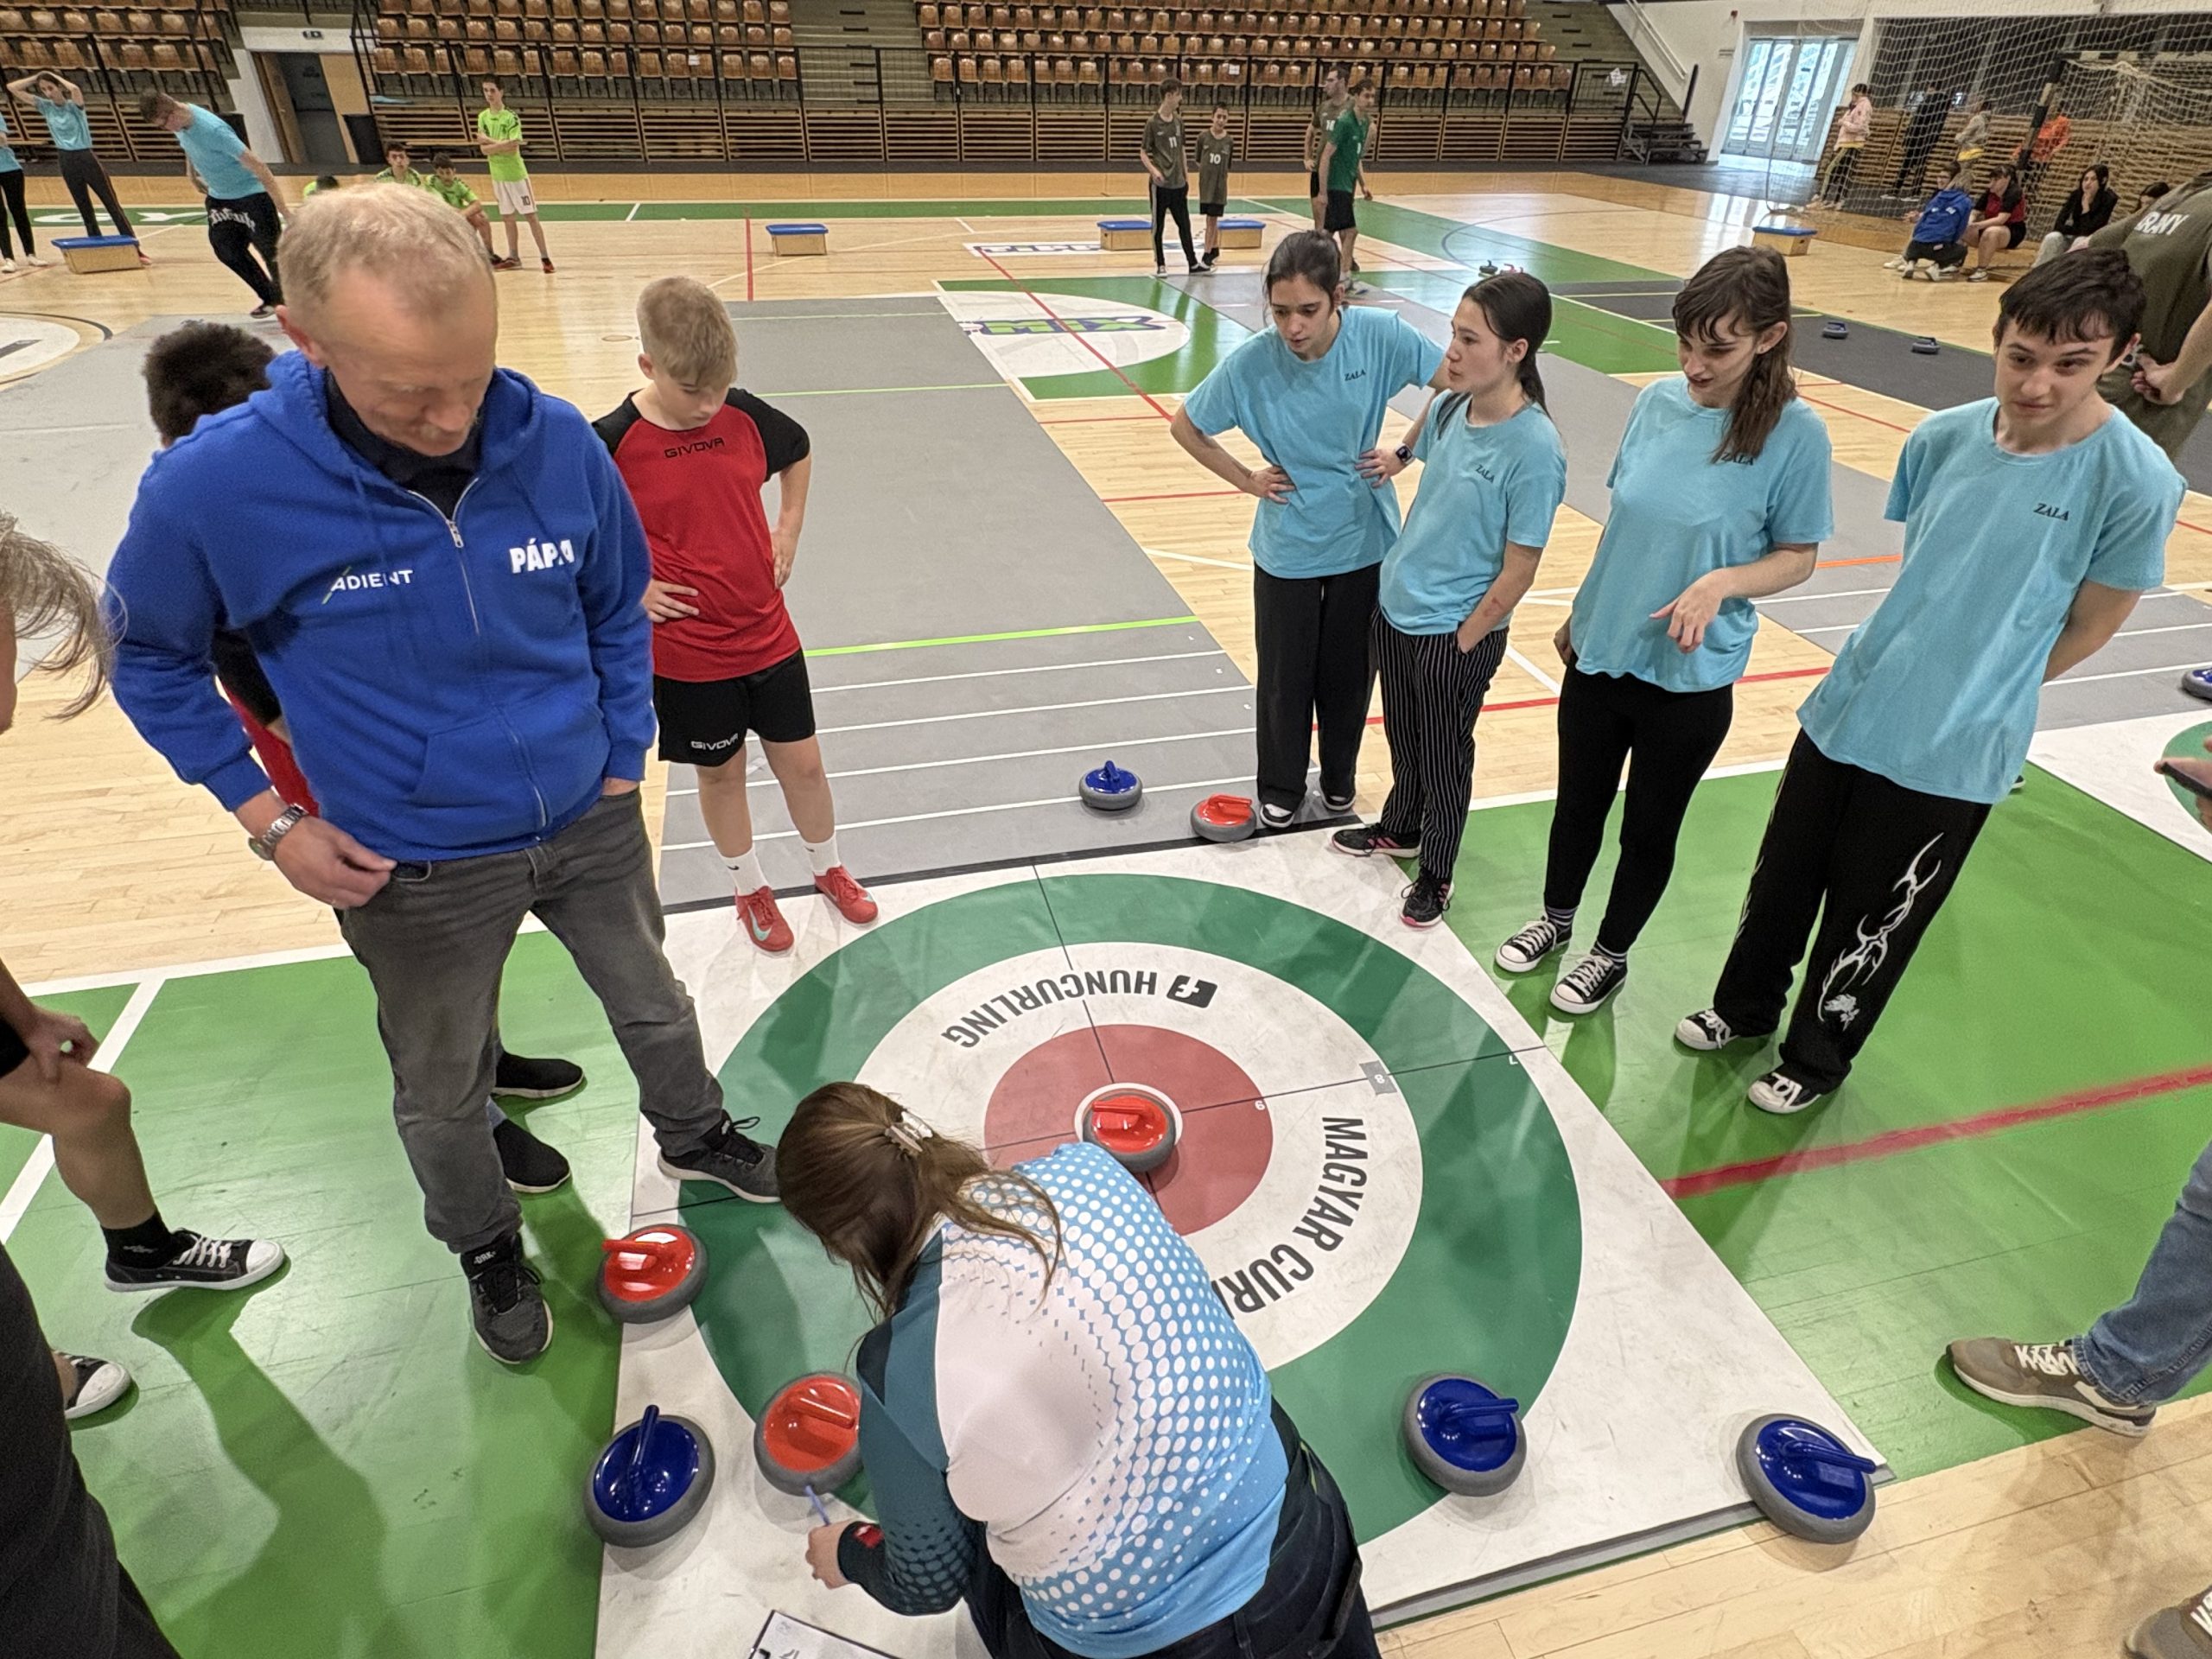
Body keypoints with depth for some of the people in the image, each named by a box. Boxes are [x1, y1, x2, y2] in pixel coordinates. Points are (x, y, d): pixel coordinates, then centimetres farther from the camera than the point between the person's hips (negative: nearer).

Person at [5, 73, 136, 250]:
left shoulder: (74, 105, -6)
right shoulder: (45, 106, 6)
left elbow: (75, 88, -27)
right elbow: (12, 87, 9)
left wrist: (54, 75, -10)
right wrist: (36, 77, 3)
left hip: (86, 158, -5)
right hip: (67, 162, 5)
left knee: (113, 206, -7)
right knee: (85, 210, 7)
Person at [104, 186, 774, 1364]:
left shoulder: (557, 442, -17)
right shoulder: (214, 488, -22)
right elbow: (151, 655, -3)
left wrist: (624, 759, 2)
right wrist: (267, 819, -7)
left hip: (590, 826, 2)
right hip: (414, 871, -1)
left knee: (653, 1004, 24)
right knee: (443, 1091, 20)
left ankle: (693, 1136, 55)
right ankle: (486, 1244, 50)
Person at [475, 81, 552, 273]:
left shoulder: (511, 117, -10)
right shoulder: (483, 117, 5)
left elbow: (514, 148, -18)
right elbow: (484, 149, -2)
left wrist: (490, 141, -11)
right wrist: (503, 144, -17)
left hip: (516, 174, -5)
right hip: (497, 175, 5)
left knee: (530, 215, -5)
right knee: (508, 217, 11)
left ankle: (545, 258, -4)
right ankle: (513, 257, 18)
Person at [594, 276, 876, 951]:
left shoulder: (745, 415, -5)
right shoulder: (612, 443, -17)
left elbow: (798, 453, 17)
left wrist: (788, 529, 8)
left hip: (768, 635, 3)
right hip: (686, 654, -3)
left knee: (802, 762, 13)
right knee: (720, 772, 14)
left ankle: (829, 869, 38)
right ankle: (751, 889, 37)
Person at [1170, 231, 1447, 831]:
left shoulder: (1381, 335, -18)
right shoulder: (1251, 363, -18)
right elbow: (1185, 427, -3)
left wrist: (1404, 454, -7)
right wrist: (1246, 479, -4)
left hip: (1366, 539, 1)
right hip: (1287, 549, -1)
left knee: (1349, 670, 15)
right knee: (1285, 674, 10)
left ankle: (1340, 779, 39)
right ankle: (1281, 790, 32)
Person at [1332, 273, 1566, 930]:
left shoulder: (1533, 448, -23)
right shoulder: (1448, 408, -5)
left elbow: (1518, 571, -19)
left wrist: (1462, 642, -13)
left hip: (1456, 634, -6)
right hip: (1395, 606, 6)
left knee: (1444, 758, 13)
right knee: (1403, 738, 25)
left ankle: (1435, 874, 34)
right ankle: (1399, 830, 49)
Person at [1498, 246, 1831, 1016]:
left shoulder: (1794, 432, -15)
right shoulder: (1658, 400, -3)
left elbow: (1797, 556, -7)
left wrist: (1722, 582, -26)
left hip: (1689, 678, -4)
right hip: (1599, 653, 4)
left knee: (1648, 829, 13)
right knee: (1577, 802, 19)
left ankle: (1611, 955, 36)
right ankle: (1556, 918, 44)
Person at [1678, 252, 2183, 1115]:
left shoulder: (2136, 482, -16)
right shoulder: (1941, 437, -4)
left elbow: (2086, 630, -6)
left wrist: (1976, 691, 1)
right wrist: (1910, 670, 5)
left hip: (1951, 757, -4)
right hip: (1845, 709, 4)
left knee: (1871, 922, 11)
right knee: (1783, 877, 18)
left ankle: (1817, 1057, 36)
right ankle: (1745, 1007, 43)